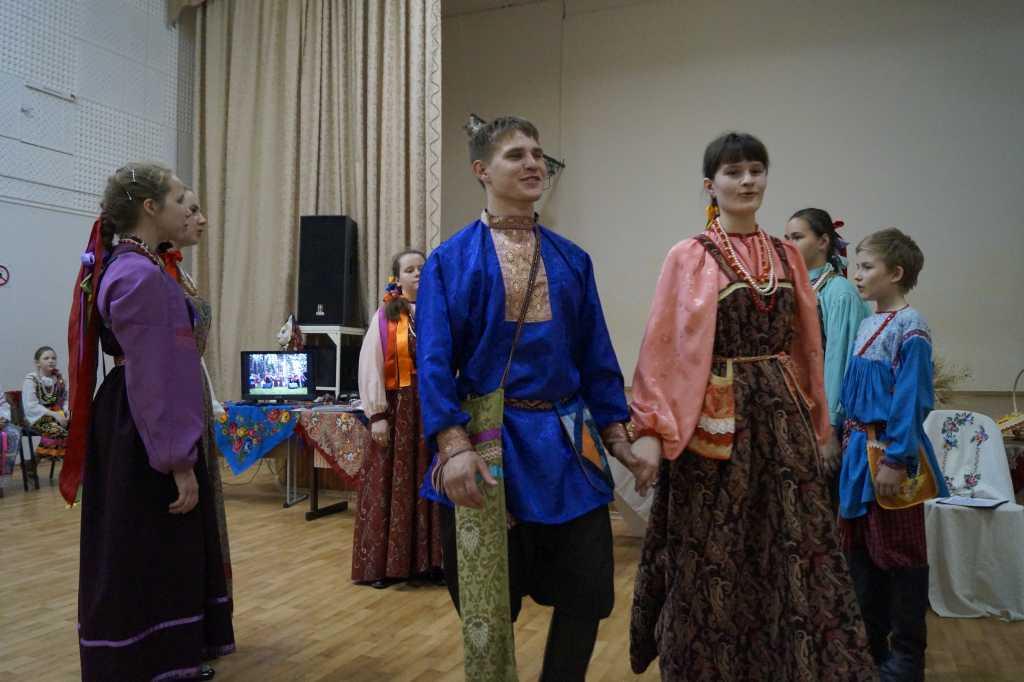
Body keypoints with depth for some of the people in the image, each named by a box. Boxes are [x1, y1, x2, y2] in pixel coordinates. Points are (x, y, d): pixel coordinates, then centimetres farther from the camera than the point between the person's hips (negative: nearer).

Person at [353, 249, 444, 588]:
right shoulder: (385, 316, 1)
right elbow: (370, 367, -4)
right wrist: (377, 414, -10)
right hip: (398, 409, -2)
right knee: (392, 485, 2)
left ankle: (429, 560, 16)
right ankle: (384, 564, 11)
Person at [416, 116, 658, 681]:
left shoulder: (572, 260, 9)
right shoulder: (451, 260, -1)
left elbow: (597, 358, 9)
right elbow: (434, 362, -8)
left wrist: (618, 439, 4)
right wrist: (454, 446, -21)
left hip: (565, 443, 3)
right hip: (487, 444, -3)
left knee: (587, 592, 6)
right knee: (487, 607, 10)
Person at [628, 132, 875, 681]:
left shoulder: (787, 257, 11)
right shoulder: (688, 257, -3)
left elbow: (806, 347, 14)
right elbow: (662, 348, -8)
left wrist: (815, 421, 14)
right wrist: (650, 428, -14)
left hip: (781, 419, 4)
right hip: (715, 419, -4)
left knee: (791, 547, 7)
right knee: (715, 553, 5)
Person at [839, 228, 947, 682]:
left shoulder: (910, 329, -14)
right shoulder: (867, 325, 10)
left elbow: (911, 400, -18)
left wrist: (895, 460, -20)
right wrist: (850, 440, 15)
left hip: (891, 452, -8)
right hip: (860, 449, 9)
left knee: (899, 551, 4)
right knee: (859, 546, 16)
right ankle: (870, 644, 31)